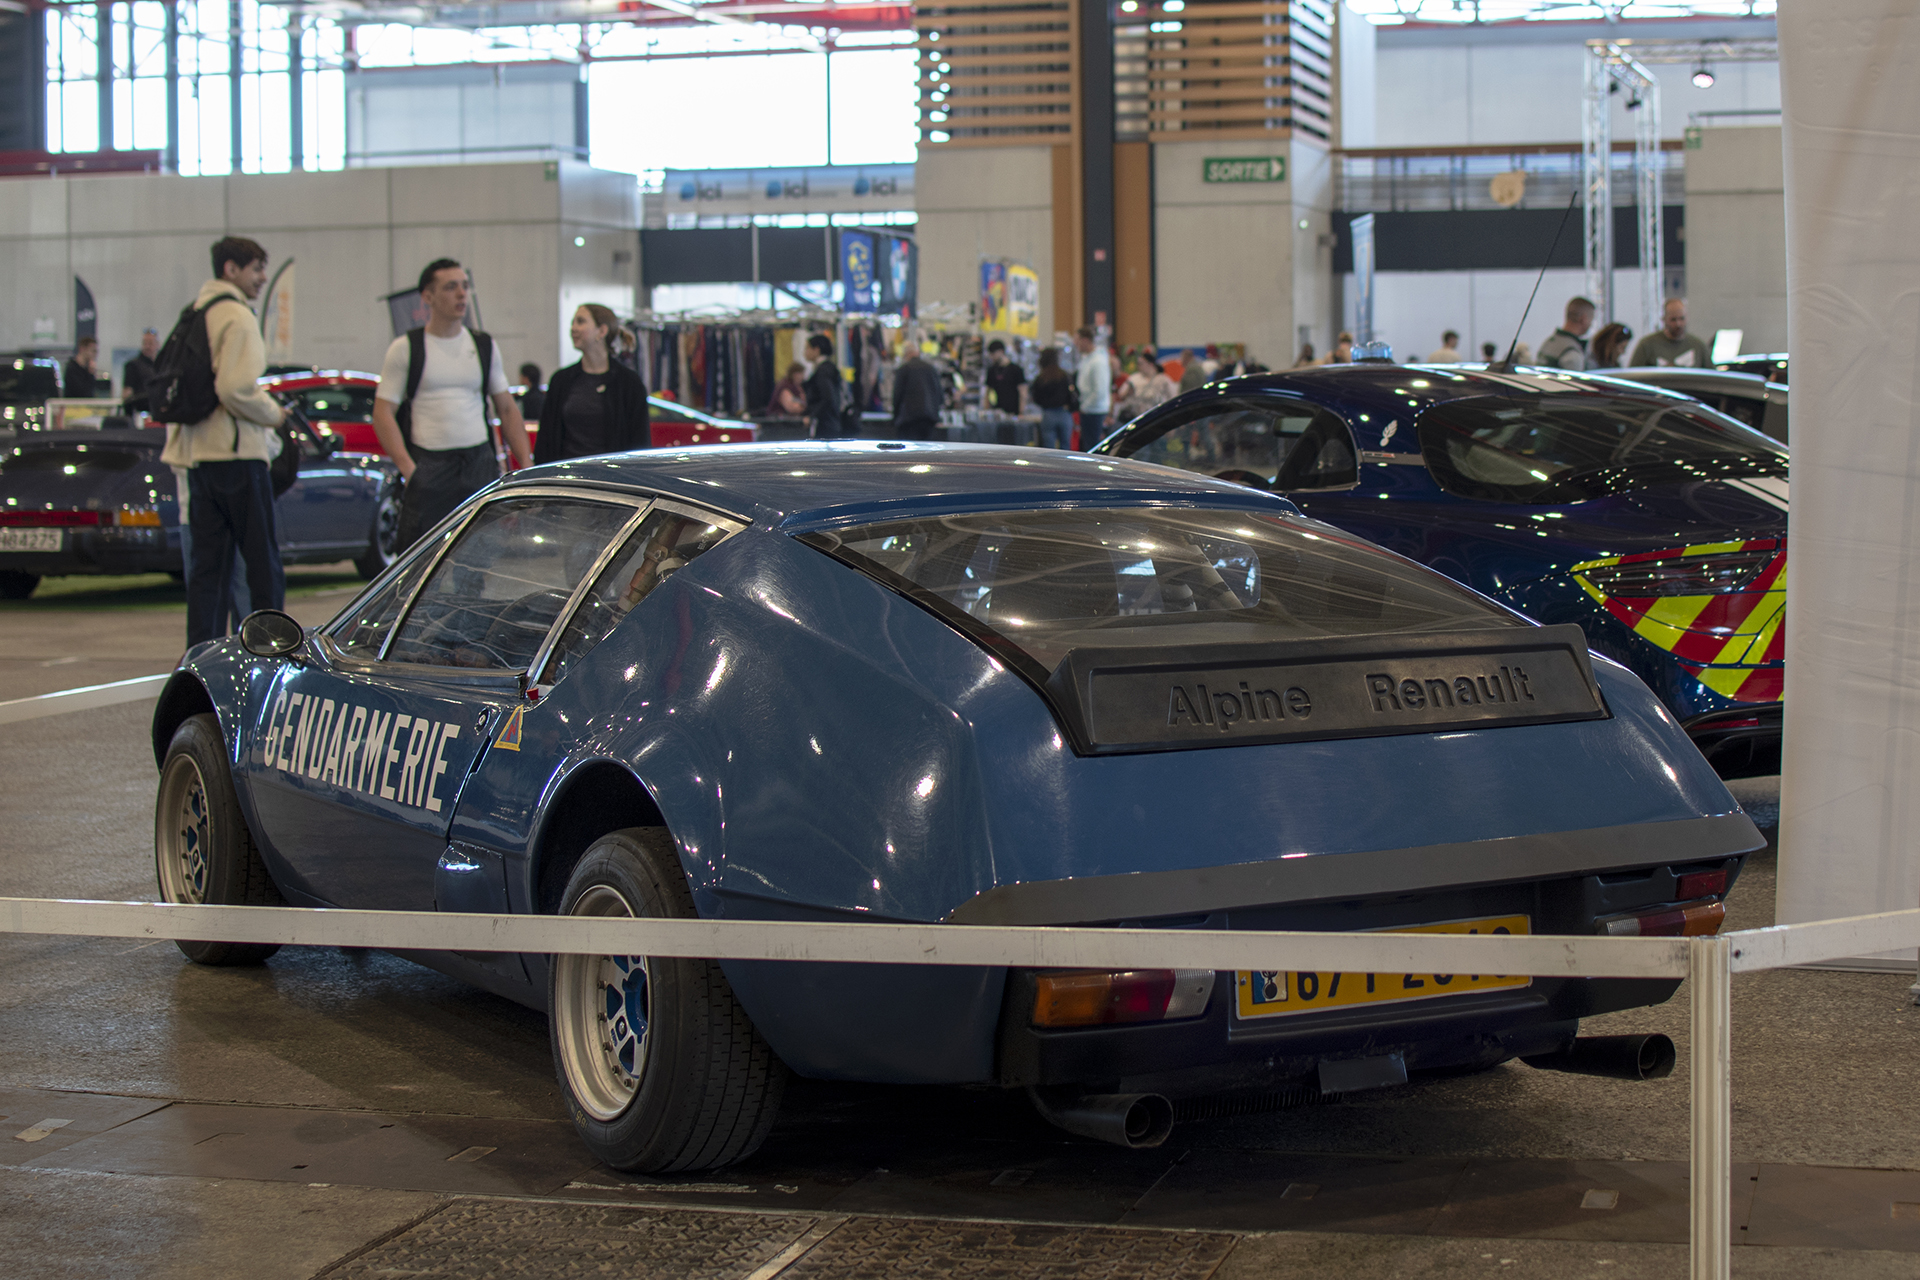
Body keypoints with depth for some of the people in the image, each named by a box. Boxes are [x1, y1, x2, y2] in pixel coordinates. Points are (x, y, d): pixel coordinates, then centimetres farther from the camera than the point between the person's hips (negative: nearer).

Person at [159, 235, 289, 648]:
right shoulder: (237, 317, -11)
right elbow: (235, 389, -21)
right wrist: (274, 413, -6)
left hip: (199, 456, 8)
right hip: (237, 453, -8)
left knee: (207, 565, 8)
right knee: (263, 563, -2)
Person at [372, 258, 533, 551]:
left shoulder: (485, 346, 13)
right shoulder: (405, 349, 2)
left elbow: (507, 409, 16)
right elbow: (383, 412, -1)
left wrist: (526, 464, 5)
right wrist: (408, 468, -13)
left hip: (480, 464, 3)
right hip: (428, 467, -3)